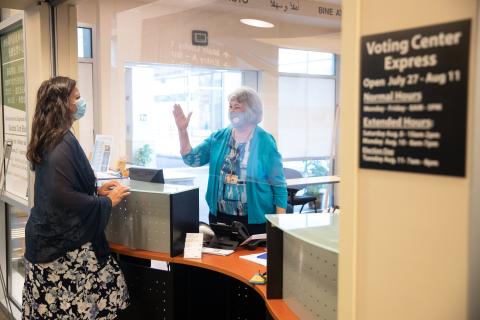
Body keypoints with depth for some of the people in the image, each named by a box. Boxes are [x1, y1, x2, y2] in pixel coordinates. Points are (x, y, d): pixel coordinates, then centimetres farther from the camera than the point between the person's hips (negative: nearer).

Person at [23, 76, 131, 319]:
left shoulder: (48, 140, 11)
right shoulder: (64, 143, -19)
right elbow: (64, 198, -25)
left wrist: (96, 191, 16)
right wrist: (108, 201, -13)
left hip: (49, 238, 10)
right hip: (64, 243, -10)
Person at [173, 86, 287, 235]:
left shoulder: (265, 141, -7)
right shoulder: (218, 137, 4)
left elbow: (279, 185, -7)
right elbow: (192, 159, 1)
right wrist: (182, 130, -11)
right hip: (220, 216, 4)